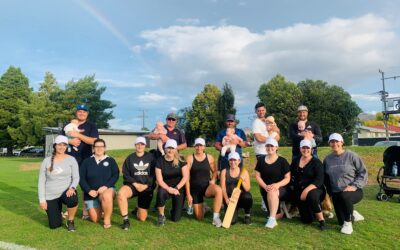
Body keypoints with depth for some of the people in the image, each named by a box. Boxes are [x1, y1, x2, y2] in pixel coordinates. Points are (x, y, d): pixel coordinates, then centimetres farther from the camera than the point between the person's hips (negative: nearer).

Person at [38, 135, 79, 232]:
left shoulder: (71, 159, -2)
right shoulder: (46, 161, 0)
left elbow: (76, 177, -5)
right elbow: (41, 181, 1)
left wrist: (72, 188, -26)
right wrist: (42, 199, -4)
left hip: (66, 191, -1)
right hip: (51, 196, 1)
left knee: (72, 200, -38)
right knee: (54, 225, 0)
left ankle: (70, 221, -7)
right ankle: (58, 214, 37)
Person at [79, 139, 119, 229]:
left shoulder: (110, 160, 2)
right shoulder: (87, 162, 5)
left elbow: (115, 175, -6)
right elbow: (81, 178, 0)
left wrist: (106, 186, -20)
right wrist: (89, 190, -13)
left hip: (107, 189, -2)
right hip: (91, 193, 2)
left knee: (106, 196, -38)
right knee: (95, 219, -4)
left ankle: (107, 219, -15)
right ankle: (99, 208, 30)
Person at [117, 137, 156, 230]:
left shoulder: (151, 157, 3)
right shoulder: (130, 158, 5)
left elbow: (154, 173, -2)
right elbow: (126, 174, 0)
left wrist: (146, 185, -14)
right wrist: (135, 184, -14)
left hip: (147, 187, 0)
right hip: (133, 185, 0)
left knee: (142, 218, 2)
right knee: (121, 193, -37)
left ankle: (138, 210, 38)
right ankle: (125, 220, -23)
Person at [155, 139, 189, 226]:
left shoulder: (181, 160, -6)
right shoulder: (160, 161, -6)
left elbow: (185, 176, -9)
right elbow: (159, 180, -10)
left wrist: (176, 188, -19)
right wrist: (168, 189, -25)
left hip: (179, 188, 0)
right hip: (165, 187, 0)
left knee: (175, 218, -6)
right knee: (161, 192, -38)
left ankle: (176, 208, 31)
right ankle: (161, 215, -12)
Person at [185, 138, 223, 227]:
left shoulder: (209, 157, 0)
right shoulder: (190, 158, -6)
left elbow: (215, 171, 15)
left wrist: (213, 180, -6)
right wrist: (188, 194, -8)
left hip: (207, 187, 1)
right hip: (194, 189, 0)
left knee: (218, 190, -35)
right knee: (199, 217, 1)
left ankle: (215, 217, -22)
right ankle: (200, 207, 37)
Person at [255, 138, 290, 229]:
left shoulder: (282, 161, -2)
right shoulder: (261, 161, 6)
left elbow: (287, 178, -4)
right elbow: (257, 176, 3)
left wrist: (277, 185, -22)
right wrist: (265, 186, -15)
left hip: (280, 189, -3)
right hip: (265, 189, 3)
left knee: (272, 192, -39)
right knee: (276, 214, -6)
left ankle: (272, 219, -34)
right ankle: (281, 210, 29)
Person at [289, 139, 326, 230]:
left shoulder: (316, 162, -8)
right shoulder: (295, 161, 7)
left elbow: (319, 180, -19)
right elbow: (291, 176, 12)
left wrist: (306, 190, -28)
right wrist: (293, 189, 0)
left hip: (315, 190, -4)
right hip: (299, 192, 4)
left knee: (312, 195, -40)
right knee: (306, 220, -1)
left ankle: (321, 220, -20)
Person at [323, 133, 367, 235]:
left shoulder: (351, 155, -8)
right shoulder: (327, 159, 5)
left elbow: (363, 172, -7)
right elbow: (326, 177, 15)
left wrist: (355, 186, -19)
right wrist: (330, 192, 9)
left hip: (354, 191, -4)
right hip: (336, 194, 5)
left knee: (344, 196, -40)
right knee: (341, 221, 5)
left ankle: (348, 223, -15)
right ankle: (352, 214, 41)